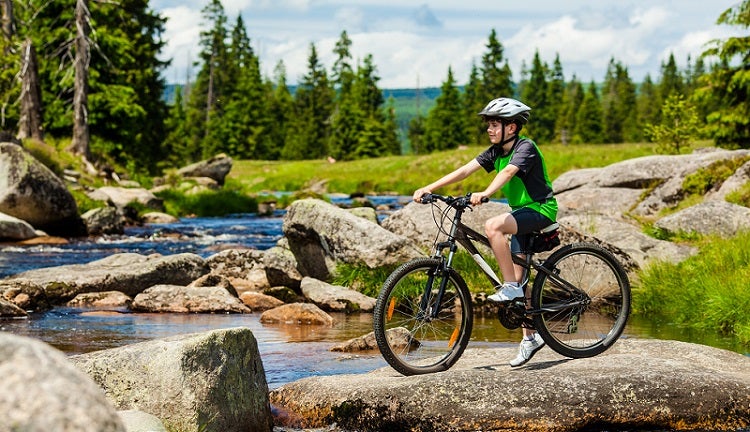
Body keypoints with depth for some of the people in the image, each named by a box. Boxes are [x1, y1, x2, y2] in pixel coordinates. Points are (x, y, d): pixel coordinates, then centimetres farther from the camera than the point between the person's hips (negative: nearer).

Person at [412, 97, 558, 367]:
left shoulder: (525, 147, -17)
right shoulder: (496, 152, 6)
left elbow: (508, 172, -35)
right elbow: (465, 170, -2)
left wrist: (485, 194, -53)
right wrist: (428, 188, -12)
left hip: (541, 210, -9)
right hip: (522, 213, 9)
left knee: (492, 226, -32)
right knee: (517, 277, 5)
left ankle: (510, 287, -23)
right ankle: (530, 337, 13)